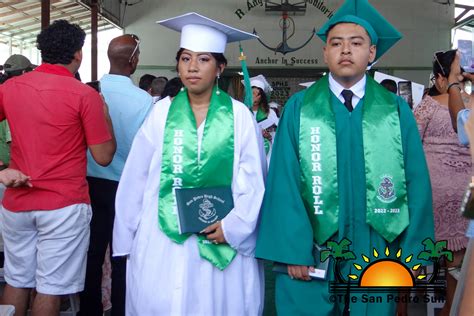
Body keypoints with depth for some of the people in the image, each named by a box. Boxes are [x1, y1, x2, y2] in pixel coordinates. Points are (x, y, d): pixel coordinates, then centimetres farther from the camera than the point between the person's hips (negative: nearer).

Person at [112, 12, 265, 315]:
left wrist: (234, 225, -11)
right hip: (164, 238, 1)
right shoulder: (161, 112, 0)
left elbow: (254, 180, -1)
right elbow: (135, 181, 2)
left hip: (222, 239, 0)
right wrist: (128, 237, 2)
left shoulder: (239, 115, -2)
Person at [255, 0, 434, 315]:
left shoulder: (397, 111, 4)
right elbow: (285, 182, -5)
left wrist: (414, 253, -4)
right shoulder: (298, 108, 1)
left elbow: (416, 183, 2)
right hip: (311, 254, -1)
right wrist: (292, 250, -12)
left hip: (376, 255, 1)